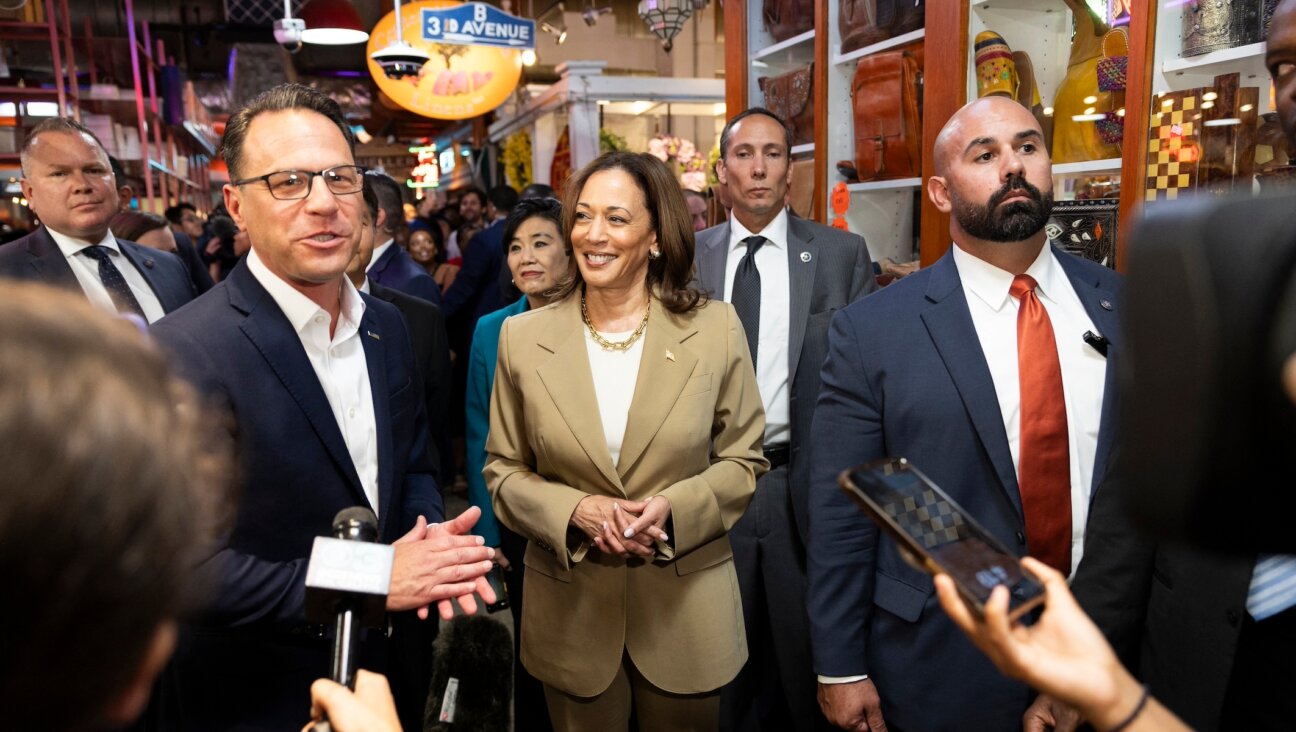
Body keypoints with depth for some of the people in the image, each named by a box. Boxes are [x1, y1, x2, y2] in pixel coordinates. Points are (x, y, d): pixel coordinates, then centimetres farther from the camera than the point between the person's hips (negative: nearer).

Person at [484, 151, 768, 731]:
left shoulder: (716, 329, -7)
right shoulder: (523, 337, -5)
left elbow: (744, 459, -1)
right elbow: (503, 470, 1)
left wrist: (673, 508, -18)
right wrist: (575, 510, -17)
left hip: (686, 607, 0)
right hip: (571, 612, 1)